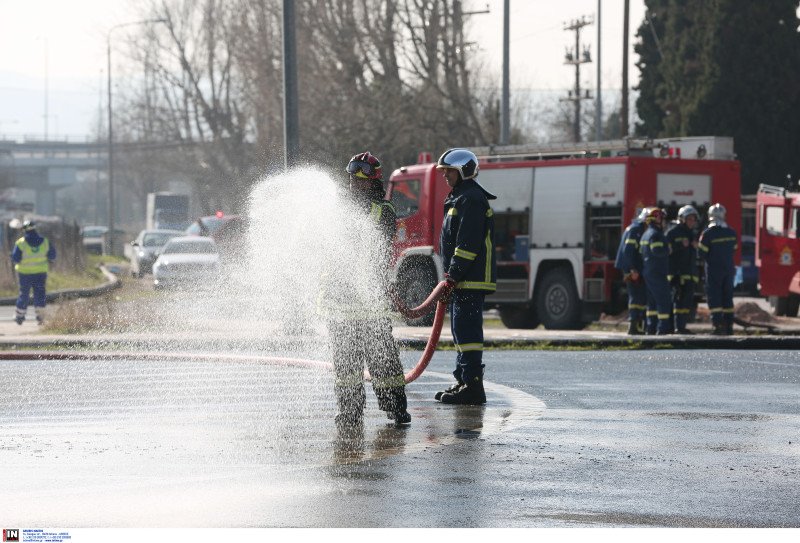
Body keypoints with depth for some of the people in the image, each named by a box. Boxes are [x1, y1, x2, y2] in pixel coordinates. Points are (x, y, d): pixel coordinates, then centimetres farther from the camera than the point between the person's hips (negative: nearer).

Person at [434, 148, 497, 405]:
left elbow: (468, 243, -20)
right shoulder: (459, 198, 22)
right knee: (462, 329, 13)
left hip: (471, 279, -11)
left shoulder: (471, 199, -13)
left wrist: (454, 276, -21)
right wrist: (452, 277, 22)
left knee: (467, 330, -12)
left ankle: (472, 386, -14)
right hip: (463, 281, 11)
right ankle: (463, 381, 19)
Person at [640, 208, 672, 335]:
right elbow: (657, 251, -26)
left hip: (647, 271, 10)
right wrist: (668, 249, -9)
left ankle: (650, 328, 12)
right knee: (664, 299, -7)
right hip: (657, 272, -10)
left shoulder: (645, 234, 17)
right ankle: (663, 328, -10)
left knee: (652, 301, 13)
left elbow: (641, 251, 20)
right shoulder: (656, 234, -14)